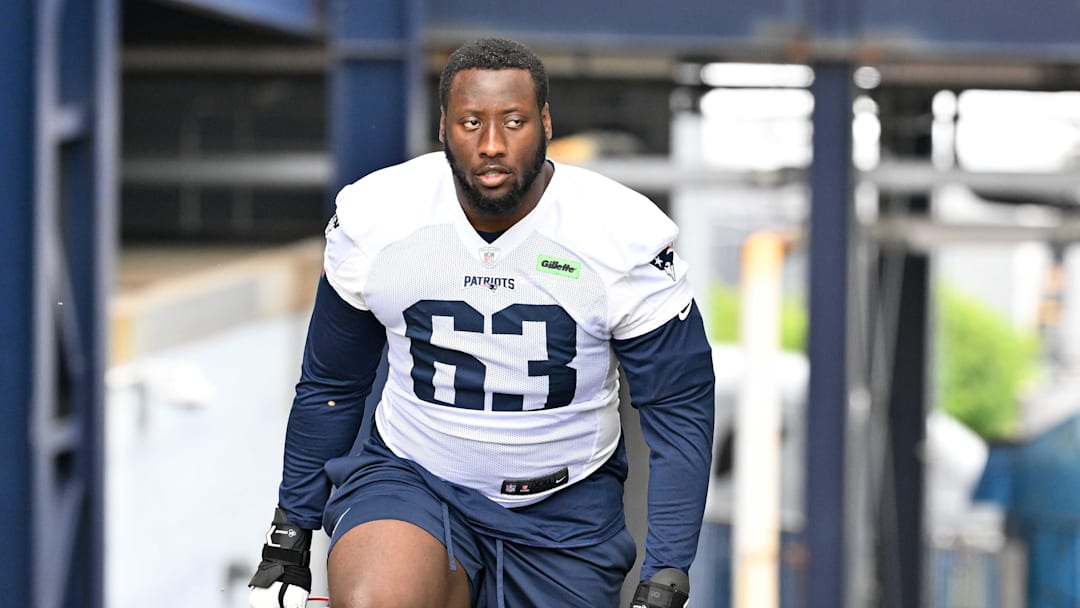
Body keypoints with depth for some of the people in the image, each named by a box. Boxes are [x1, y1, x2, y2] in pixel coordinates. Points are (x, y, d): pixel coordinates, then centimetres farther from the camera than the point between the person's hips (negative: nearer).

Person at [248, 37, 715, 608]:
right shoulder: (374, 219, -8)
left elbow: (680, 410, -6)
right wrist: (288, 542, 12)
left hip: (563, 512, 1)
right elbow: (330, 386, 7)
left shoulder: (626, 239, -13)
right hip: (410, 476, -1)